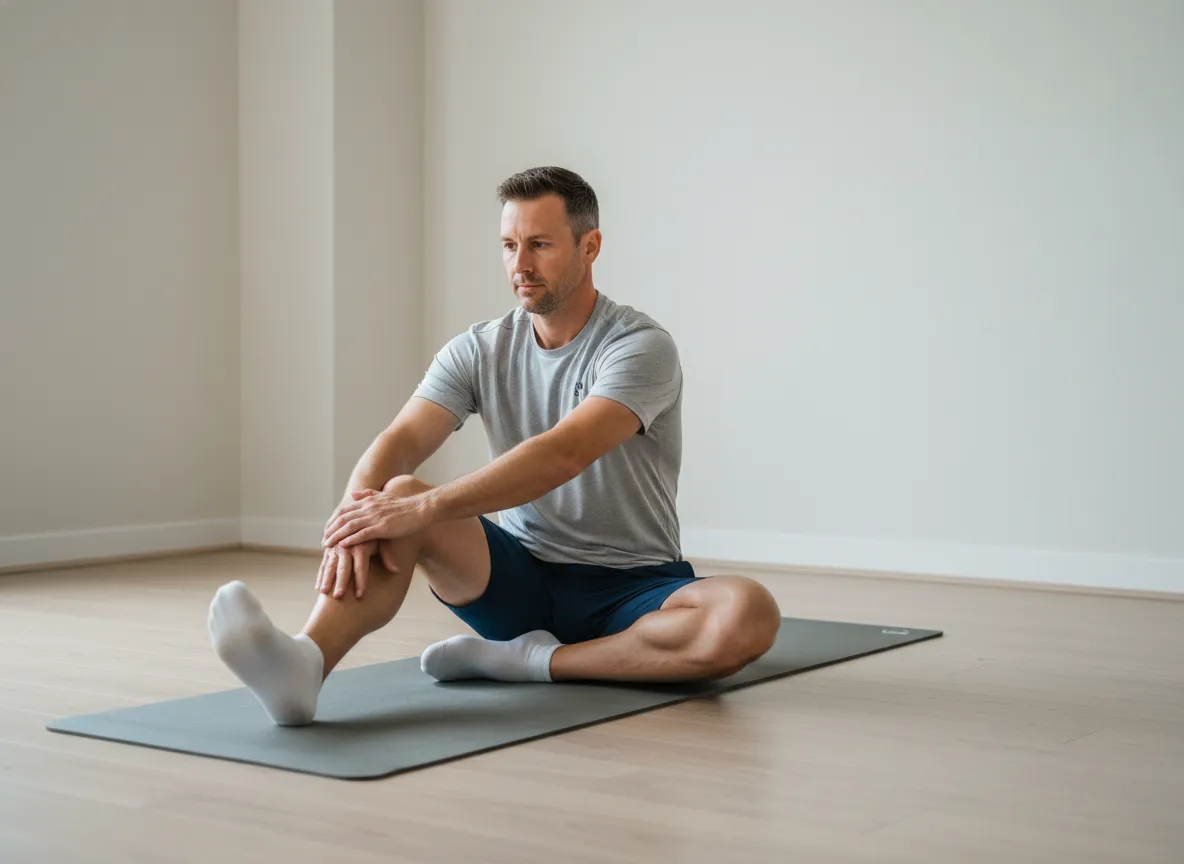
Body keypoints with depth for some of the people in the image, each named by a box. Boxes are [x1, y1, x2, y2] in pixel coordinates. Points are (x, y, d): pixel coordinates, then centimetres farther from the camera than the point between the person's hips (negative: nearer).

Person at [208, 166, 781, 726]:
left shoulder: (640, 347, -15)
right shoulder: (478, 352, 2)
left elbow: (562, 455, -31)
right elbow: (399, 442, -12)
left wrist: (425, 509, -40)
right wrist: (359, 511, -36)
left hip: (631, 588, -3)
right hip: (521, 576, 3)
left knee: (750, 615, -35)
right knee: (398, 494, -24)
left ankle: (534, 660, -24)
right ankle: (304, 665, -50)